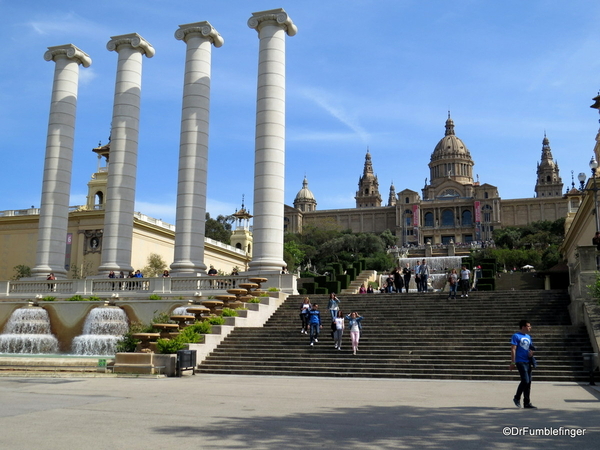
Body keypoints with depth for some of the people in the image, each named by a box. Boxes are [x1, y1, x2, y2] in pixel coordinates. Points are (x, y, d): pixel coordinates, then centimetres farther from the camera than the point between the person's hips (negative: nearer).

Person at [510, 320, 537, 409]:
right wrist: (513, 362, -16)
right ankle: (517, 398, 5)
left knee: (528, 382, 6)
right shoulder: (516, 336, -6)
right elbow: (513, 349, -11)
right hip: (520, 362, -8)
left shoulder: (528, 337, 17)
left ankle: (527, 403, 13)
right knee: (525, 380, -15)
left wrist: (531, 352, 1)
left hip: (528, 362, 8)